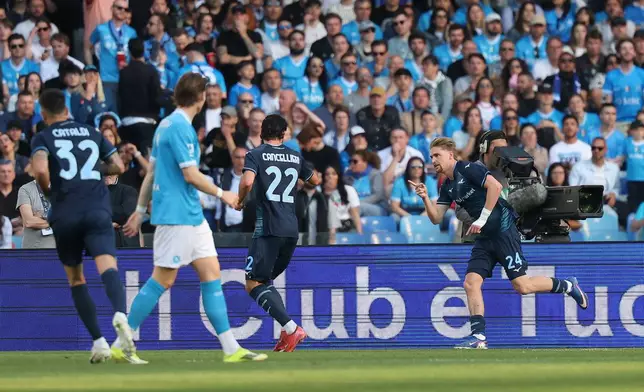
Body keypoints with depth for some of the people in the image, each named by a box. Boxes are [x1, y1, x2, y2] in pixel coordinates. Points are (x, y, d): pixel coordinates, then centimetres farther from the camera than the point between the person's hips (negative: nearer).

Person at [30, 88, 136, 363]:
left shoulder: (43, 138, 4)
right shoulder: (91, 133, 15)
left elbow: (40, 169, -15)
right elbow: (118, 167, 16)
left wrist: (46, 189, 5)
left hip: (65, 214, -1)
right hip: (98, 211, 1)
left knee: (76, 279, 14)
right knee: (108, 267, -16)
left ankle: (99, 341, 7)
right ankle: (120, 313, -47)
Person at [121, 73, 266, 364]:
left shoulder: (167, 125, 14)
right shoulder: (179, 127, -15)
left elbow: (152, 172, 19)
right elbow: (190, 175, -18)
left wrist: (140, 211, 23)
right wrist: (221, 194, -5)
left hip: (191, 215, 10)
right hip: (176, 216, -10)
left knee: (211, 274, 5)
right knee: (163, 279, -6)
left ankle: (230, 348, 3)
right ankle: (121, 343, -1)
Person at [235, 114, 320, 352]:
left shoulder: (256, 155, -1)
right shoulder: (295, 157, 14)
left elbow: (247, 181, -18)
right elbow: (315, 181, 29)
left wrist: (240, 201, 1)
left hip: (268, 228, -6)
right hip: (292, 229, 6)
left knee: (253, 284, -2)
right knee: (265, 281, 19)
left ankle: (291, 328, -18)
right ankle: (286, 333, 4)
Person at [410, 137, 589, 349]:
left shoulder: (467, 169, -10)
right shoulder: (448, 187, 15)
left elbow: (495, 186, -22)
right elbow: (436, 218, 13)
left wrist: (482, 219, -21)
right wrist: (425, 198, -5)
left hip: (503, 230, -9)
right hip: (485, 238, 9)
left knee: (522, 286, -11)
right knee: (471, 283, -5)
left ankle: (568, 286, 10)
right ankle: (478, 336, -5)